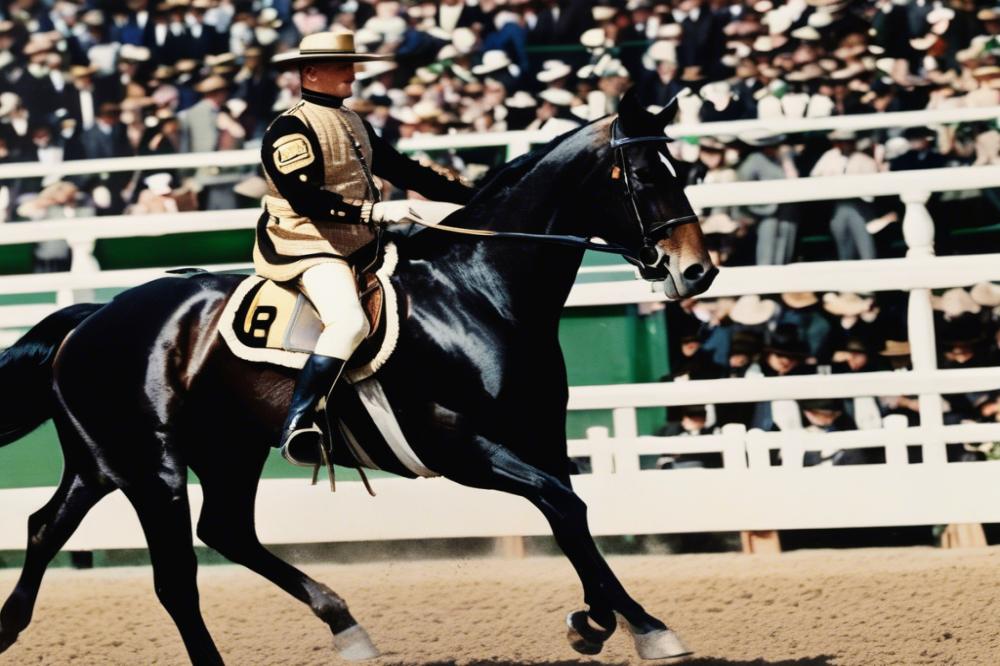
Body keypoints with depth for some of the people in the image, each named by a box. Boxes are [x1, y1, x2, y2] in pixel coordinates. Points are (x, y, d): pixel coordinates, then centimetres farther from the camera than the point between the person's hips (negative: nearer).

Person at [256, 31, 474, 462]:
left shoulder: (355, 125, 18)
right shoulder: (290, 128, -11)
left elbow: (403, 171, 21)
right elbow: (303, 197, -22)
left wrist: (472, 199, 15)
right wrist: (373, 212, -29)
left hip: (361, 247, 10)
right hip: (307, 246, -10)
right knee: (350, 321, -34)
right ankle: (296, 423, -37)